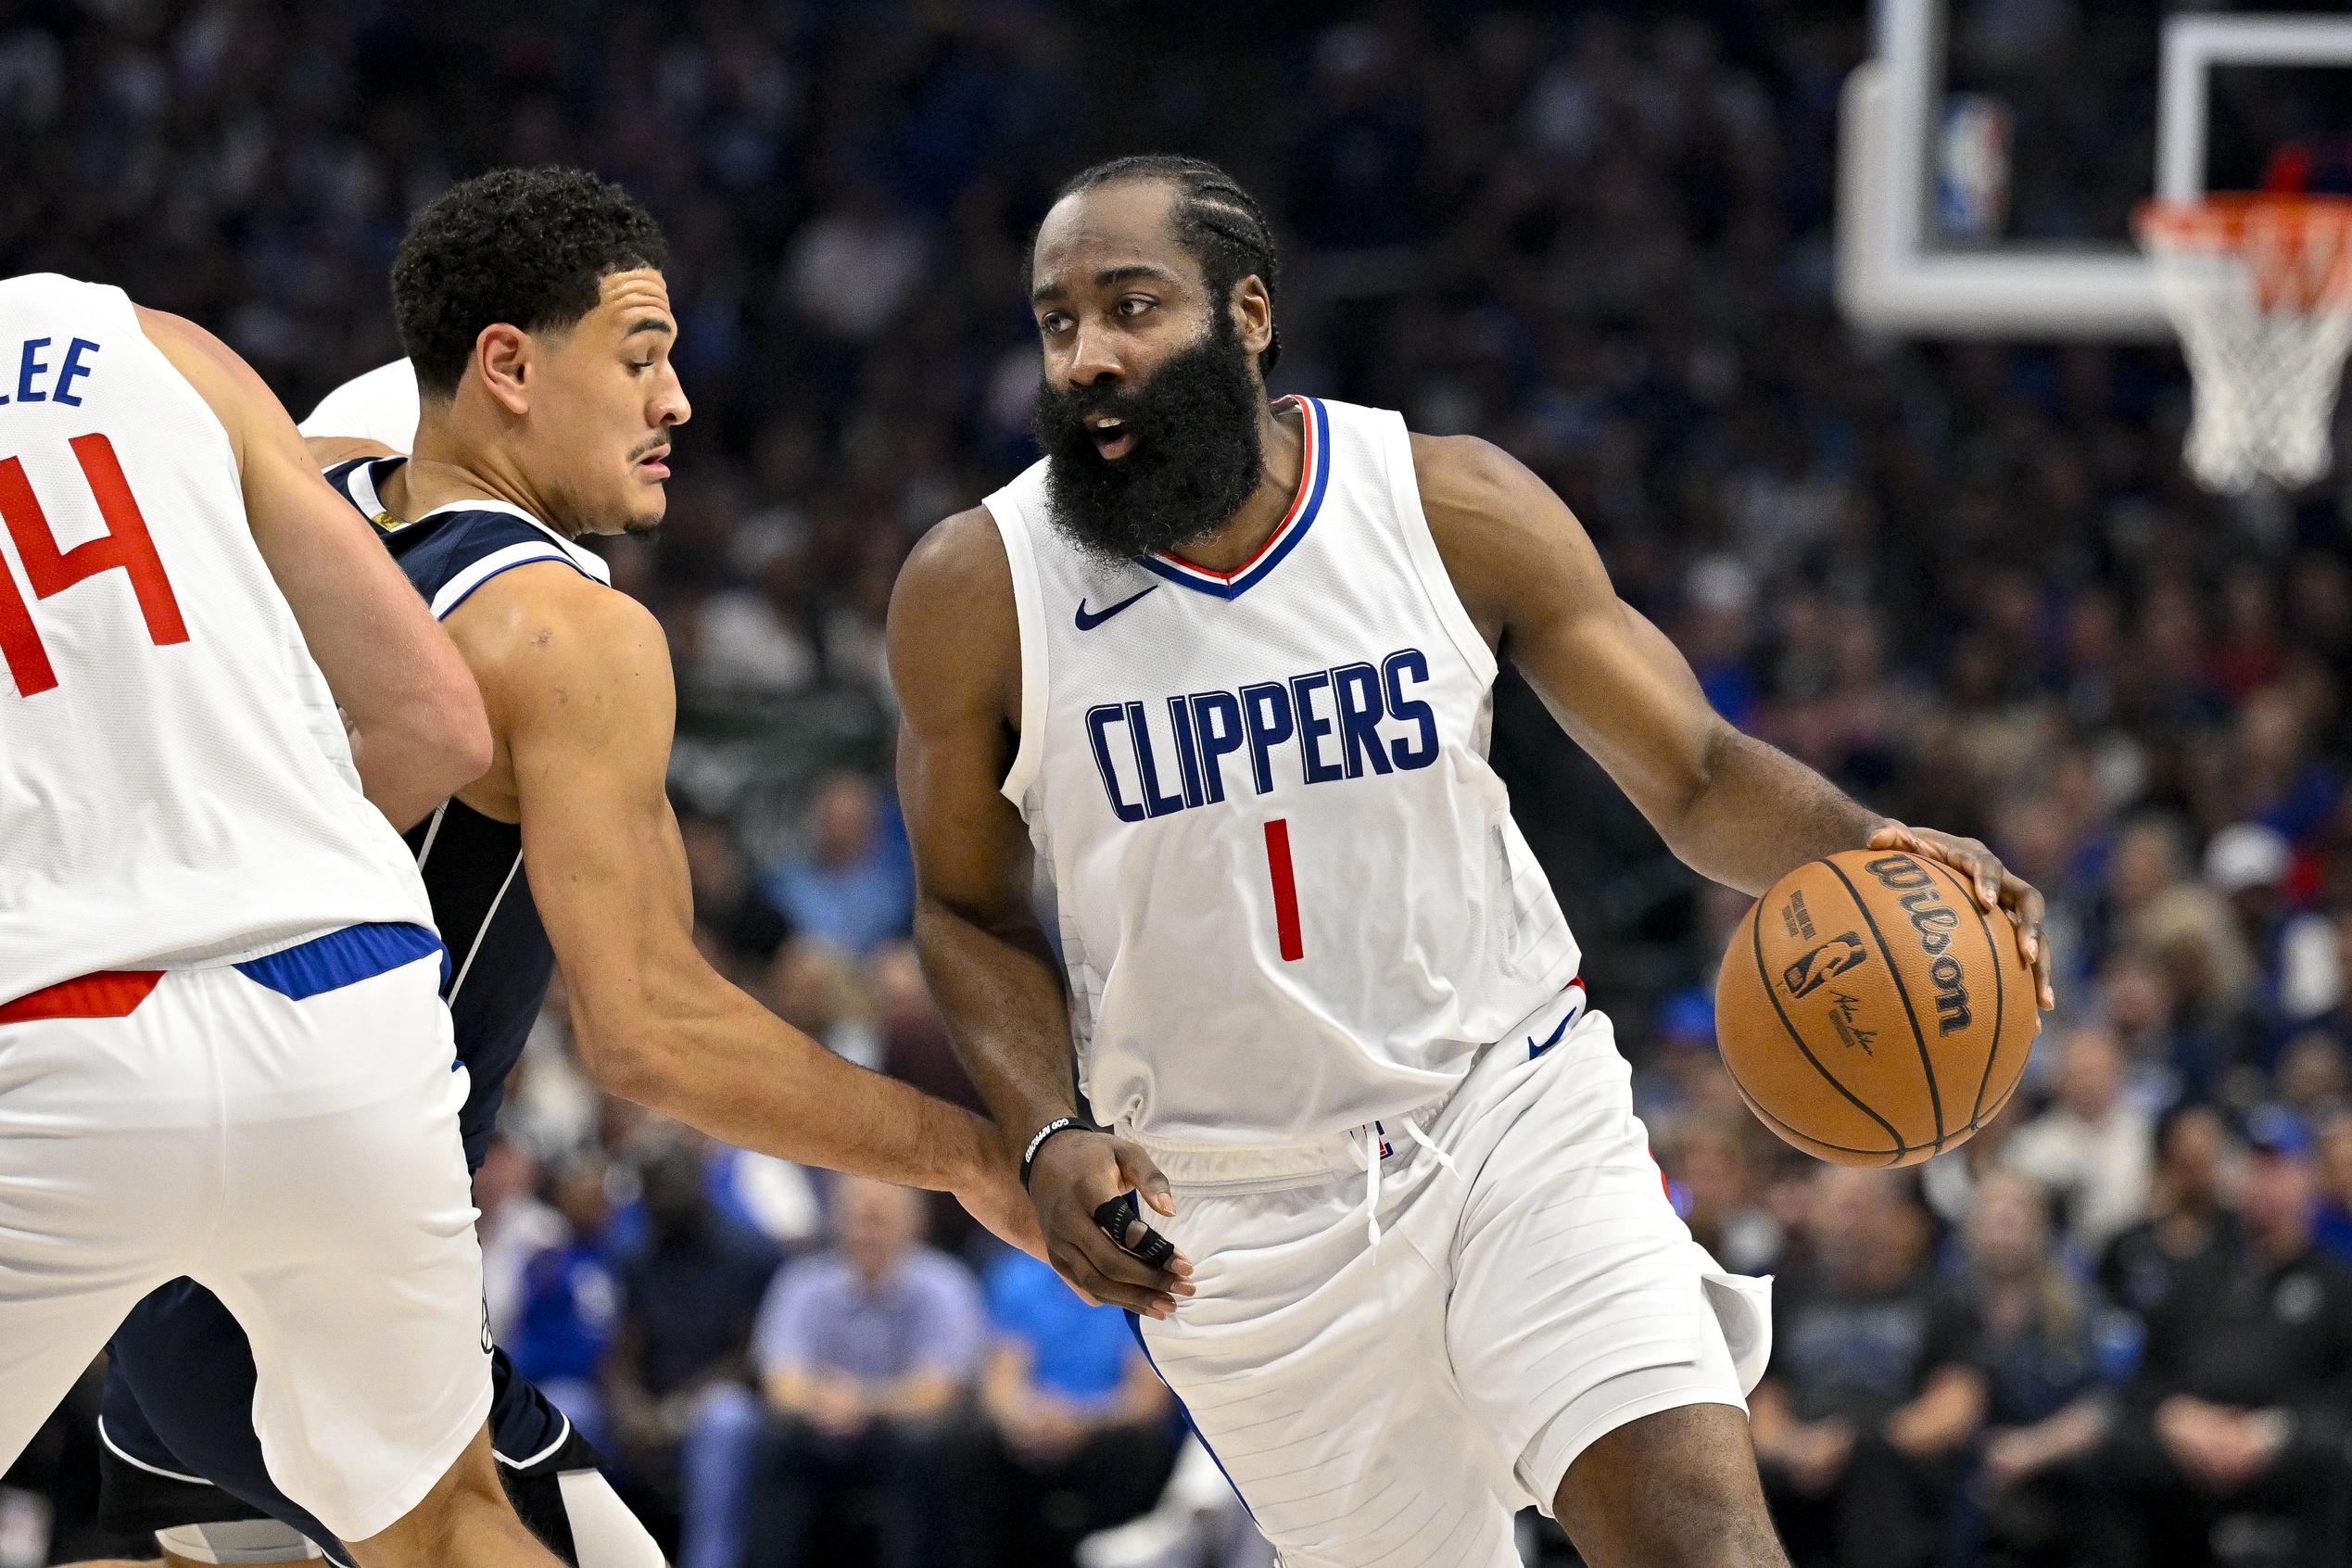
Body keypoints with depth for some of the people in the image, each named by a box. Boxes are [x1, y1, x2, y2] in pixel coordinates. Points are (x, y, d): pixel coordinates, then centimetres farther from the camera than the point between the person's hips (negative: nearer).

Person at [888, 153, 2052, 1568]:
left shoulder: (1456, 510, -7)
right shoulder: (979, 591, -8)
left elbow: (1695, 776, -1)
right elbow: (971, 907, 7)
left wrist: (1864, 853, -22)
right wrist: (1050, 1137, -10)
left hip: (1515, 1117, 0)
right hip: (1240, 1222, 0)